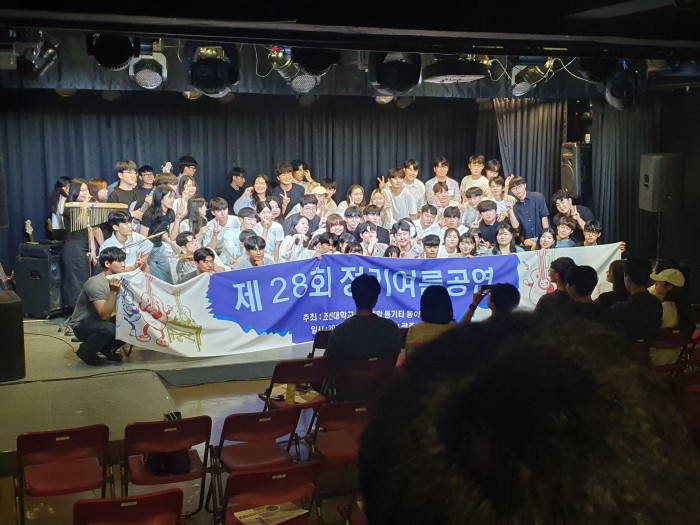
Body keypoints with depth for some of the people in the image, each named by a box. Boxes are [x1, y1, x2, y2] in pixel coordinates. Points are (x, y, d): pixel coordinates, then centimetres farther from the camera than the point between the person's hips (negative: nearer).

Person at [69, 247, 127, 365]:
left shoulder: (117, 280, -4)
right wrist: (113, 292, -43)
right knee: (108, 328, -36)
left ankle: (107, 349, 11)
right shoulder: (95, 284, -28)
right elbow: (104, 315, -34)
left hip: (99, 322, 7)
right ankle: (85, 352, -6)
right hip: (82, 325, -7)